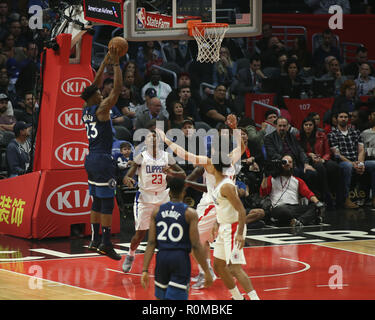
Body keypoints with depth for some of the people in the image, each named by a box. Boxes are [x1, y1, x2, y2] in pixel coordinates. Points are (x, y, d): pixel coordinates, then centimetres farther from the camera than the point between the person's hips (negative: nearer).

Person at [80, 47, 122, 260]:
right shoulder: (101, 109, -13)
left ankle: (95, 240, 17)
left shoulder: (86, 110, 9)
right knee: (107, 202, -7)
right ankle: (106, 243, -8)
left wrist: (105, 62, 21)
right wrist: (116, 64, -9)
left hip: (91, 159, 9)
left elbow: (95, 85, 20)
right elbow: (118, 89, -15)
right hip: (103, 159, -9)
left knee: (97, 201, 14)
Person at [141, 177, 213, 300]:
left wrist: (145, 270, -1)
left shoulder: (157, 211, 4)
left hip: (162, 257, 4)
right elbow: (196, 246, -10)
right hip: (181, 258, -4)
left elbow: (151, 243, 0)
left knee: (161, 297, 23)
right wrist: (206, 271, -4)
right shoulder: (190, 213, -6)